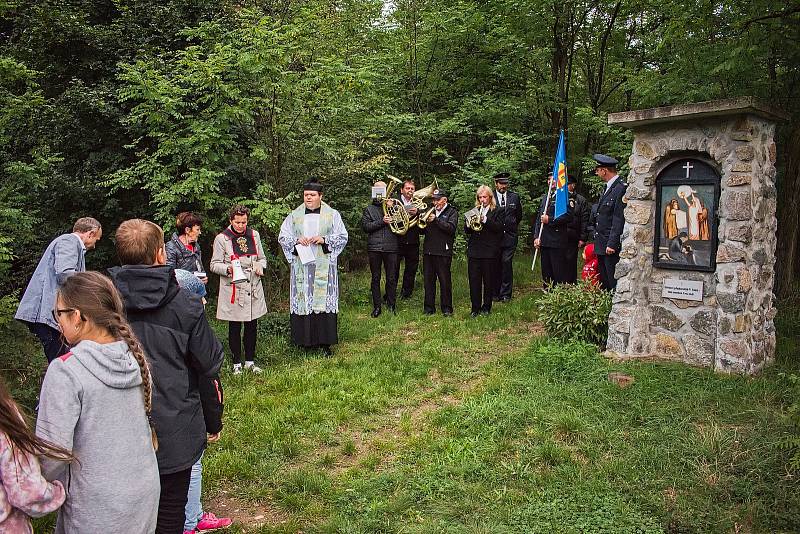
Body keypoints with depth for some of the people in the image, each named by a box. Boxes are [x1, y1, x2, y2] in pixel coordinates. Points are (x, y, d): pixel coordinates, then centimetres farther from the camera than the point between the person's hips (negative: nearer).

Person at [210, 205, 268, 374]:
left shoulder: (254, 235, 8)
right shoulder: (222, 238, -4)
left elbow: (262, 258, 18)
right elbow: (214, 265, -3)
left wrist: (260, 266, -5)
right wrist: (228, 269, -22)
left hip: (253, 287, 4)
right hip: (233, 289, -4)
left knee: (252, 326, 9)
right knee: (234, 328, 5)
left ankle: (250, 361, 23)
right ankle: (237, 363, 18)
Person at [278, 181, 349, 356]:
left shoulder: (332, 215, 6)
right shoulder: (294, 216, 10)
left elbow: (343, 237, 3)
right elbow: (283, 237, 10)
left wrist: (324, 240, -12)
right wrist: (297, 241, -10)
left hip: (324, 266, -1)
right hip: (301, 266, 2)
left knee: (324, 300, -3)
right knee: (302, 300, -1)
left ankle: (325, 342, 4)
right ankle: (304, 339, 9)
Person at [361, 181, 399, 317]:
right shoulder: (369, 209, 11)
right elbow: (365, 227, -3)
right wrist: (382, 221, -13)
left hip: (391, 247, 1)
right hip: (374, 248, 0)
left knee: (392, 278, 3)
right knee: (375, 278, 6)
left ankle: (391, 305, 14)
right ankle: (377, 306, 14)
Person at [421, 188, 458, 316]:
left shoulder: (452, 212, 3)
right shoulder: (430, 211, 18)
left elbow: (451, 228, -14)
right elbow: (423, 230, 16)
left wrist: (436, 220, -19)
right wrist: (423, 223, -5)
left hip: (443, 252, -5)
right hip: (428, 251, 5)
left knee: (445, 281, -1)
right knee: (428, 280, 7)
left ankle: (447, 309, 7)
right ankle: (429, 308, 15)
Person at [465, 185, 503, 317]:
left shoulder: (496, 211, 4)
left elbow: (499, 228, -12)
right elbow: (466, 230, 8)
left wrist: (485, 220, -22)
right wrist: (469, 224, -13)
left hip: (489, 251, -3)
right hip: (474, 251, 3)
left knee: (489, 281, 5)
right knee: (474, 281, 1)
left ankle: (486, 307, 16)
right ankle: (475, 308, 9)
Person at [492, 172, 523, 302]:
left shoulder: (515, 197, 10)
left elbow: (519, 216, 20)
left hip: (510, 236, 1)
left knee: (506, 263, -6)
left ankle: (506, 294, 2)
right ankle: (495, 293, 13)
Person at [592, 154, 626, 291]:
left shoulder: (621, 188, -14)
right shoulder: (608, 188, 17)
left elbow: (619, 218, -19)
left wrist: (612, 244, -21)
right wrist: (597, 241, 16)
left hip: (611, 246, -10)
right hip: (601, 246, 10)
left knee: (614, 283, -5)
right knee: (603, 283, 14)